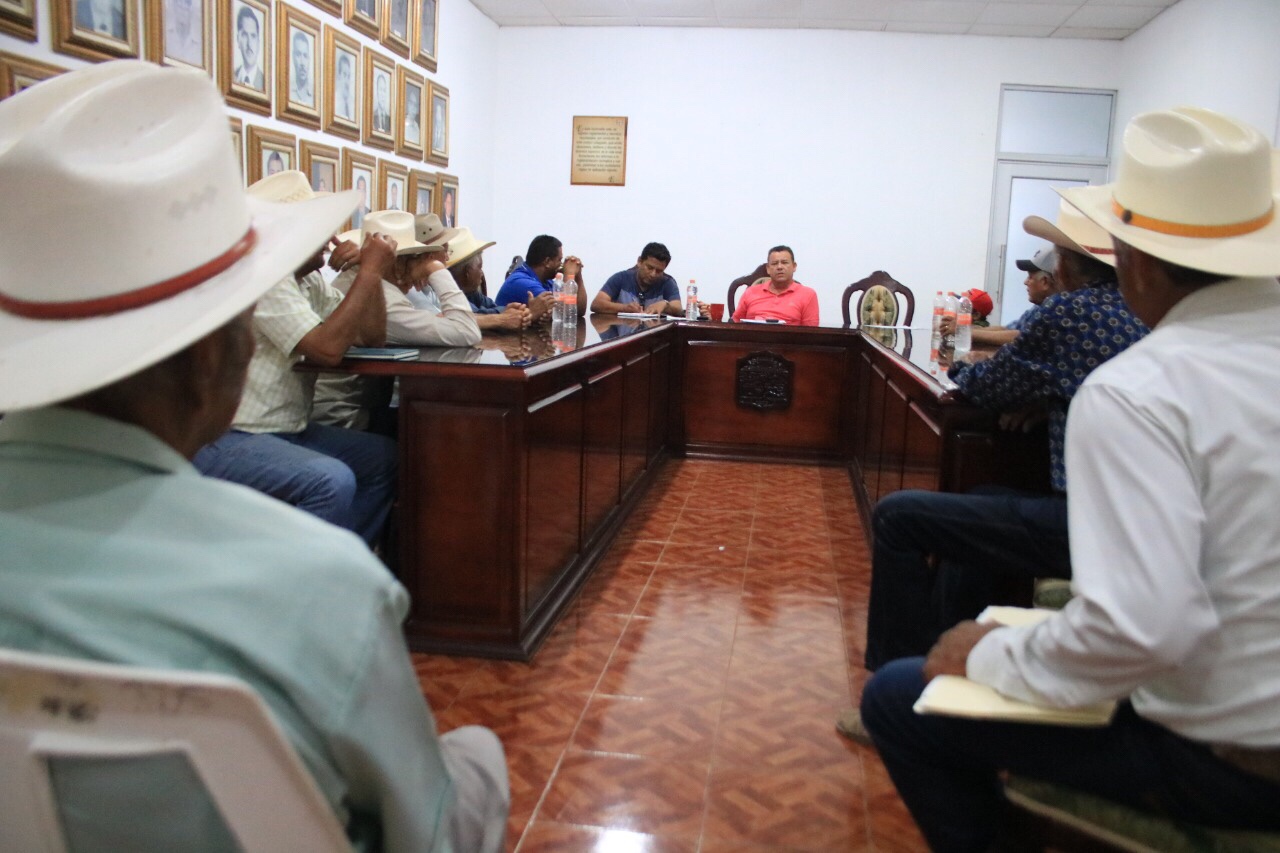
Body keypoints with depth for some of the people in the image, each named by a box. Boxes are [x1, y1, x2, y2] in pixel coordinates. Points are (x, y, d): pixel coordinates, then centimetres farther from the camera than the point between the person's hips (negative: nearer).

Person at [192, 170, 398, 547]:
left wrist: (373, 270, 1)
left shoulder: (310, 281, 11)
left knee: (387, 458, 2)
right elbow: (326, 349, -25)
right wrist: (369, 271, -18)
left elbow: (372, 337, 12)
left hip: (286, 430, 10)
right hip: (228, 441, -10)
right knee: (332, 481, -30)